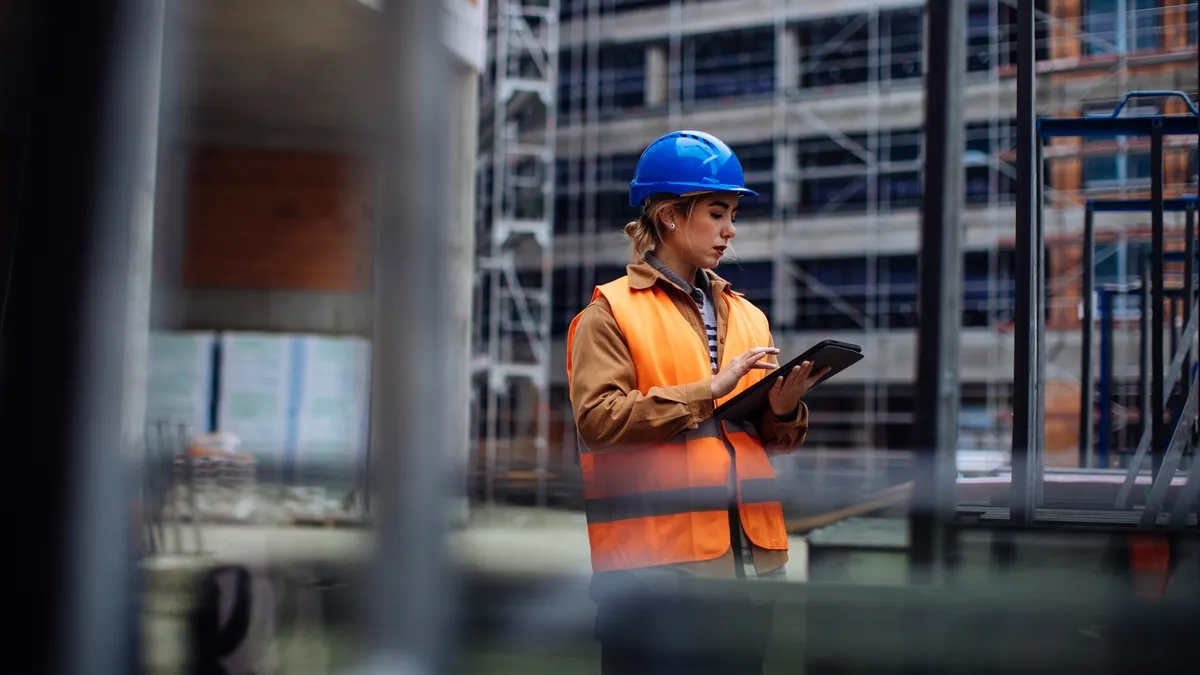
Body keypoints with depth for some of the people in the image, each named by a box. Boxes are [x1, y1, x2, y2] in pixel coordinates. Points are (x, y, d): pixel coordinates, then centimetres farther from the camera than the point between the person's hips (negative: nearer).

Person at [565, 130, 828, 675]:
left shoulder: (747, 317, 18)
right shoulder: (609, 313, 0)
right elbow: (598, 418, -14)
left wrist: (782, 410, -2)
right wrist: (709, 390, -15)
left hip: (750, 556, 6)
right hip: (655, 558, -6)